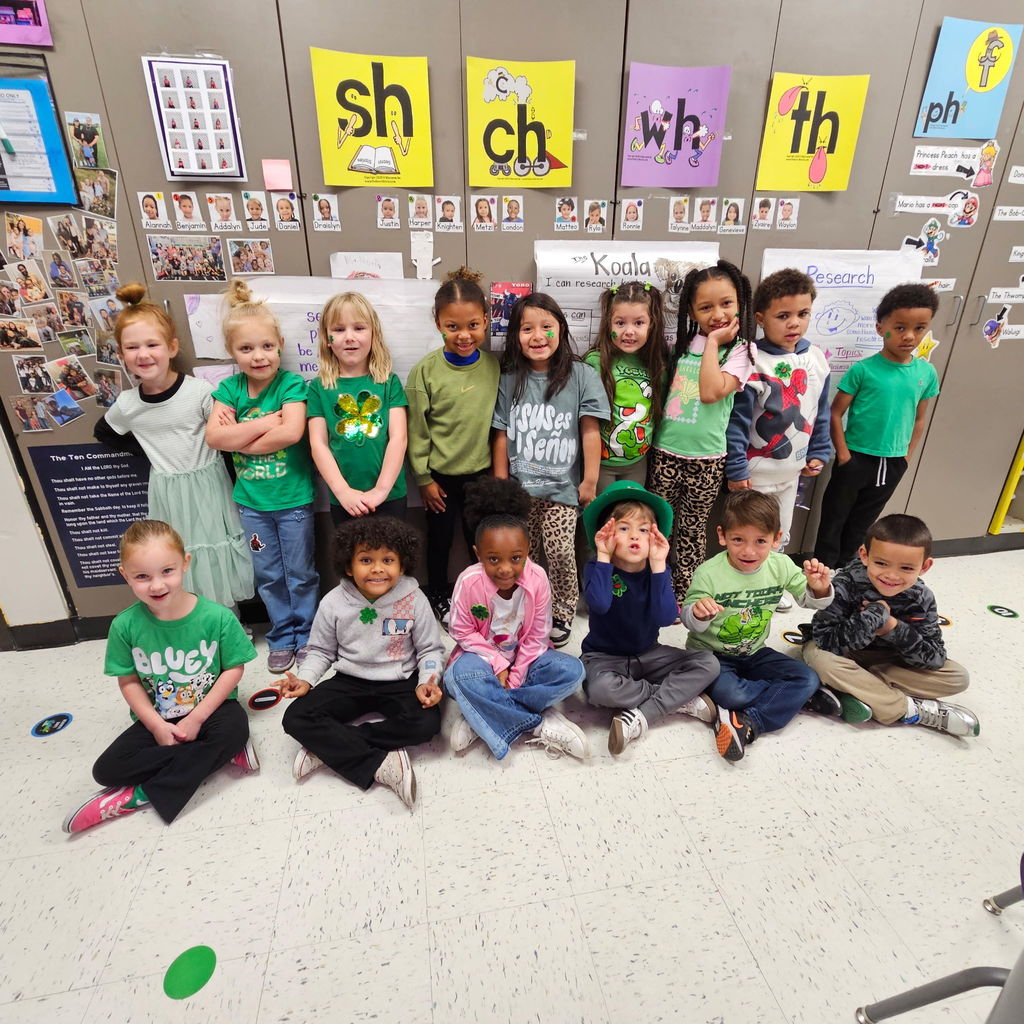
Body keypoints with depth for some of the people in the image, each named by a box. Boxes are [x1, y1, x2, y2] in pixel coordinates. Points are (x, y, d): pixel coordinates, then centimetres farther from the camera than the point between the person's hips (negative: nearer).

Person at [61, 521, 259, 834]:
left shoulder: (217, 617, -20)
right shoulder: (126, 626, -13)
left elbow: (234, 669, -11)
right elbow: (129, 681, -3)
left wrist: (197, 717, -17)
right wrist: (157, 725, -13)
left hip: (211, 708, -3)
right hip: (157, 718, 3)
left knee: (235, 728, -32)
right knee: (106, 770, -16)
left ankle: (140, 796, -16)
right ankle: (223, 752, -14)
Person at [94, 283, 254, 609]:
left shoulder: (201, 391, -14)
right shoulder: (127, 404, -2)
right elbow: (103, 433, 17)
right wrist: (145, 449, 6)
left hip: (208, 484, -2)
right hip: (168, 492, 3)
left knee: (218, 559, 8)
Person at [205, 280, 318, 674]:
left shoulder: (291, 384, -11)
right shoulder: (229, 388, 0)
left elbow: (292, 432, -26)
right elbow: (214, 436, -11)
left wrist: (241, 437, -16)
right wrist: (267, 422, -18)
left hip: (293, 498, -4)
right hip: (251, 500, 4)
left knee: (300, 574, 10)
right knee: (268, 575, 16)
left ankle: (306, 635, 30)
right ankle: (282, 637, 33)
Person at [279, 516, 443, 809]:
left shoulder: (413, 600, -13)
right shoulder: (334, 603, -8)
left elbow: (430, 649, -3)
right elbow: (321, 651, 6)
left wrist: (427, 682, -20)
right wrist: (304, 679, -12)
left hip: (400, 682, -1)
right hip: (351, 682, 2)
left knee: (427, 724, -30)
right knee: (296, 718, -21)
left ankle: (329, 747, -18)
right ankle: (380, 765, -23)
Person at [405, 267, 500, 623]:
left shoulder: (494, 365, -6)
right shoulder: (426, 370, -14)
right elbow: (416, 430, -8)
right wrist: (423, 479, -6)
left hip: (481, 471, 2)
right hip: (440, 474, -2)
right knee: (439, 538, 17)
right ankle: (438, 595, 40)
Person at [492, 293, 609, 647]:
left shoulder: (582, 376, -3)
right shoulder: (509, 380, 3)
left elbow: (590, 430, -3)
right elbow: (501, 435, 5)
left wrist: (590, 480, -3)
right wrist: (501, 484, 5)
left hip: (562, 486, -2)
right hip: (520, 486, 2)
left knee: (560, 552, -6)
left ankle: (562, 614, 16)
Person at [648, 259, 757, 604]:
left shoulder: (741, 349, -5)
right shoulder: (683, 343, 7)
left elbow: (711, 392, -21)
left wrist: (713, 342, -16)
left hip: (705, 456, -3)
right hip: (665, 450, 4)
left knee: (692, 530, 11)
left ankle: (681, 595, 28)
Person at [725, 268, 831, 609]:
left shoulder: (817, 359, 1)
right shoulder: (752, 362, -17)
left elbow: (821, 411, 10)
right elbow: (737, 419, -17)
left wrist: (819, 453, 9)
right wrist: (736, 468, -17)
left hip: (793, 468, 6)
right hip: (755, 469, -6)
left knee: (780, 535, 21)